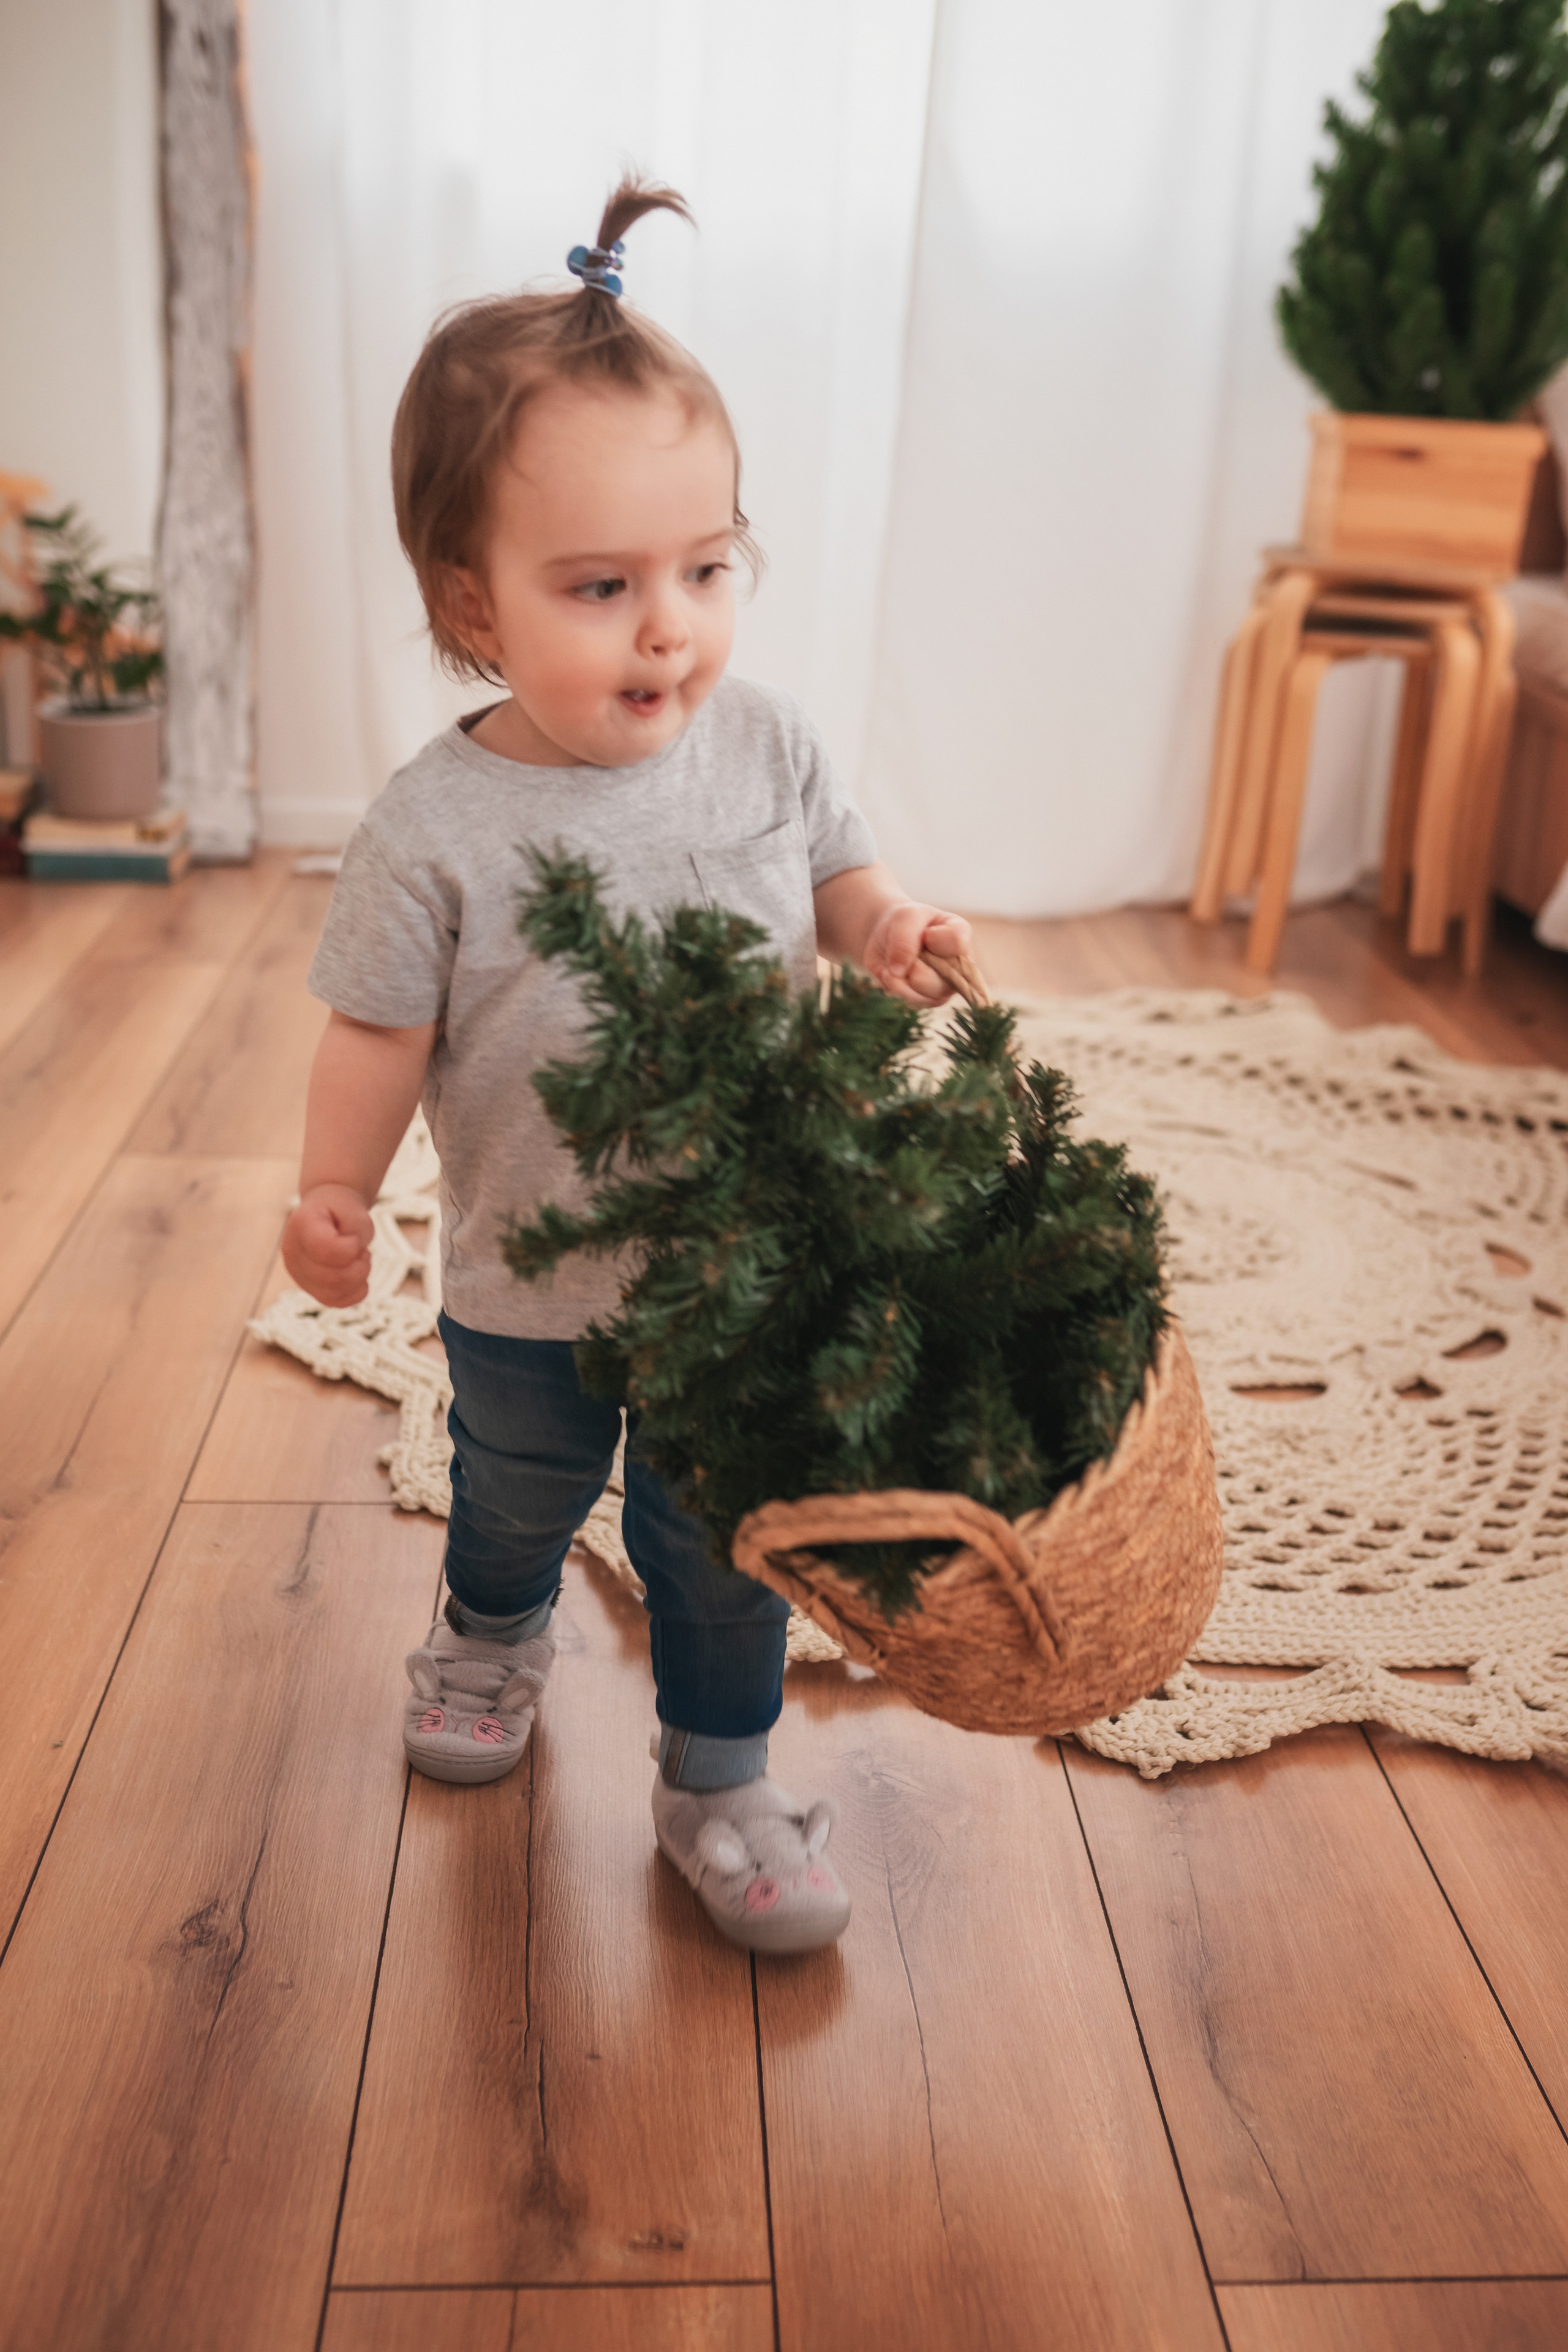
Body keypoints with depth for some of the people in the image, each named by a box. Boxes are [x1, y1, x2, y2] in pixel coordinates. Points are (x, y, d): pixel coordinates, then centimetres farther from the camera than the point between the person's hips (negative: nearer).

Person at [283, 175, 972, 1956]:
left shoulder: (765, 744, -12)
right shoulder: (435, 829, -21)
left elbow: (838, 877, 4)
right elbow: (380, 1029, -12)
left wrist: (890, 931, -17)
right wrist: (335, 1189, -24)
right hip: (526, 1292, -1)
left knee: (724, 1554, 15)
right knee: (514, 1498, 27)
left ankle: (719, 1789, 39)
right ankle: (493, 1637, 62)